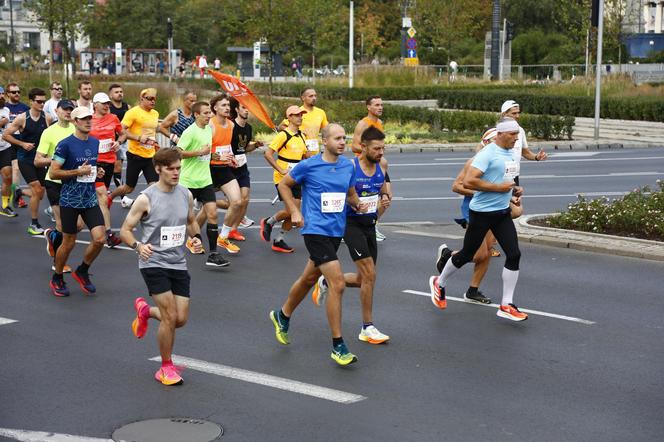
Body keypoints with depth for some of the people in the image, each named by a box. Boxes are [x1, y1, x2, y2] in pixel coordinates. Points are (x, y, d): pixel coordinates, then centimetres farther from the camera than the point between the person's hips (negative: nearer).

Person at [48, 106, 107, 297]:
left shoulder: (95, 143, 8)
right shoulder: (65, 145, -12)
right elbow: (53, 172, -14)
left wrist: (98, 172, 3)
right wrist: (78, 172, -20)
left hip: (90, 200, 5)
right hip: (70, 201, -5)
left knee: (100, 239, -6)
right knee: (69, 243, 4)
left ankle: (82, 271, 19)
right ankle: (57, 279, 25)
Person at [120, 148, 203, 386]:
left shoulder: (186, 194, 3)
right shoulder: (146, 199, -12)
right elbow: (125, 229, -7)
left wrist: (197, 237, -1)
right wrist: (138, 246, -26)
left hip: (178, 264, 5)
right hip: (154, 263, -5)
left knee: (181, 319, 5)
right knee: (170, 317, -11)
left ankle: (145, 310, 37)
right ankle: (166, 367, 10)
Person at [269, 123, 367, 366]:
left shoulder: (348, 166, 6)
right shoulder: (308, 166, -9)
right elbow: (284, 184, 5)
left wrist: (358, 204, -1)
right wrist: (294, 211, -3)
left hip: (336, 232, 7)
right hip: (315, 230, -7)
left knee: (309, 278, 22)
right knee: (337, 284, -16)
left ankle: (282, 316, 48)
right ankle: (338, 346, -9)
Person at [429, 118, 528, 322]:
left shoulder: (509, 154, 10)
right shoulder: (487, 154, -17)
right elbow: (468, 182, -26)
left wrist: (514, 190, 9)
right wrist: (498, 187, -22)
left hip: (502, 212, 7)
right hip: (482, 212, -7)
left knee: (514, 255, -4)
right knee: (466, 255, 7)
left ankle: (506, 305, 3)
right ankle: (439, 283, 33)